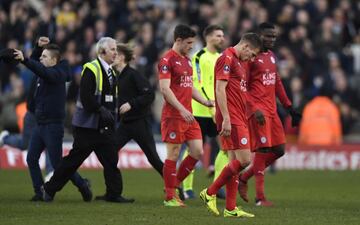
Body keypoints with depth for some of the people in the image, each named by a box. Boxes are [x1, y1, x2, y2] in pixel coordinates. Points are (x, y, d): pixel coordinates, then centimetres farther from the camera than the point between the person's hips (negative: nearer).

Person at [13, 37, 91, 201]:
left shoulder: (57, 73, -15)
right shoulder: (46, 72, 11)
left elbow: (42, 71, -34)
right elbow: (35, 63, 28)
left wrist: (24, 60, -48)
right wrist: (39, 47, 10)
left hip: (53, 125, -9)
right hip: (40, 124, 9)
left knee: (57, 163, -5)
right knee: (31, 159, 3)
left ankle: (82, 184, 11)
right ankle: (39, 192, 7)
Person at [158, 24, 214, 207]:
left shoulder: (187, 60, 18)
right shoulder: (167, 60, -10)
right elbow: (164, 89, -18)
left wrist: (206, 102, 11)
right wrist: (182, 110, -23)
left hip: (188, 116, 8)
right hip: (173, 115, -8)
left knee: (197, 152, 3)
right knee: (173, 154, -3)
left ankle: (173, 185, 16)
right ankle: (169, 197, 4)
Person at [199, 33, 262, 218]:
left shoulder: (239, 62, 21)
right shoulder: (227, 58, -10)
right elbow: (220, 90, -17)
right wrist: (226, 119, -22)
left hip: (239, 119, 10)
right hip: (231, 119, -10)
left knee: (234, 161, 8)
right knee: (244, 159, -13)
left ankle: (230, 208, 9)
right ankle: (210, 193, -5)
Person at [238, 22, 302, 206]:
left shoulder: (271, 56, 17)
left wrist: (289, 108, 21)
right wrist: (255, 109, -21)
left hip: (271, 110, 9)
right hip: (257, 110, -9)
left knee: (278, 150, 7)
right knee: (263, 149, -12)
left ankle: (243, 178, 20)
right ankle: (260, 197, -8)